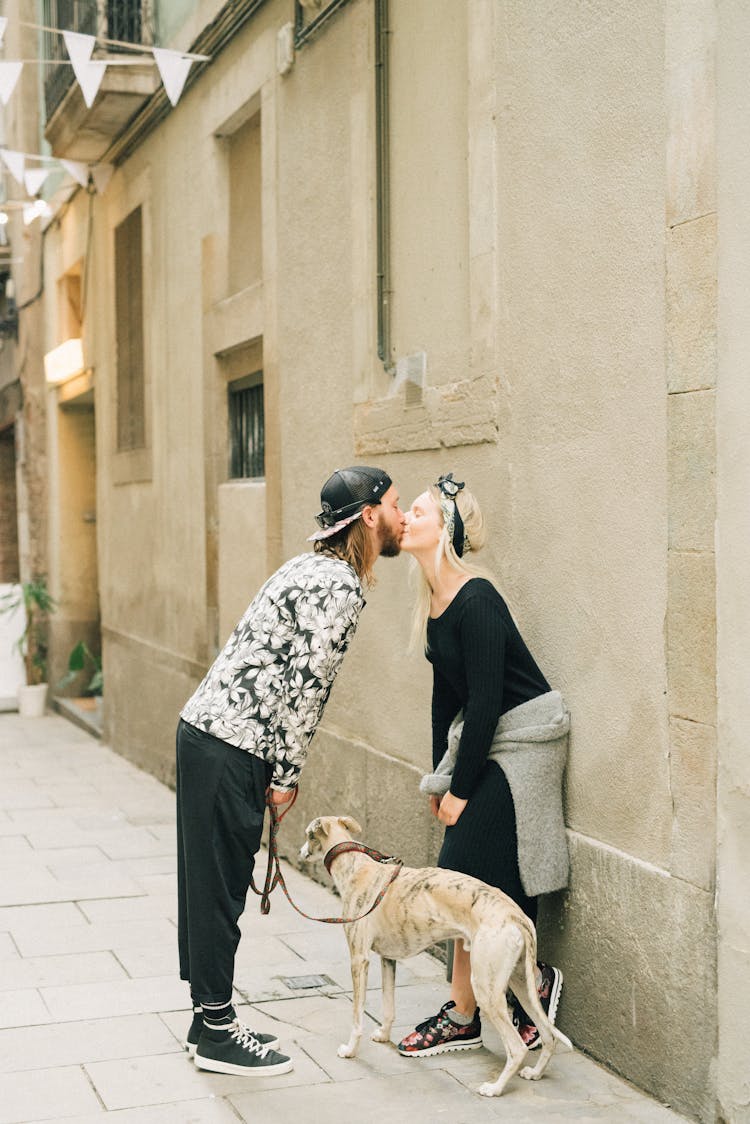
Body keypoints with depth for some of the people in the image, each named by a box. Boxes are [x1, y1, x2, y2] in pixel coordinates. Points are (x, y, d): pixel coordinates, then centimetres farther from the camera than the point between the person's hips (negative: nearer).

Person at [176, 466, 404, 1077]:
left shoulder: (313, 568, 15)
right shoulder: (340, 586, -15)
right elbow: (306, 685, -17)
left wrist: (277, 769, 18)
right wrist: (288, 774, -9)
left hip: (208, 729, 10)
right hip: (231, 747, -10)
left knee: (212, 882, 15)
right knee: (220, 886, 0)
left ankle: (213, 1018, 25)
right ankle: (216, 1033, 10)